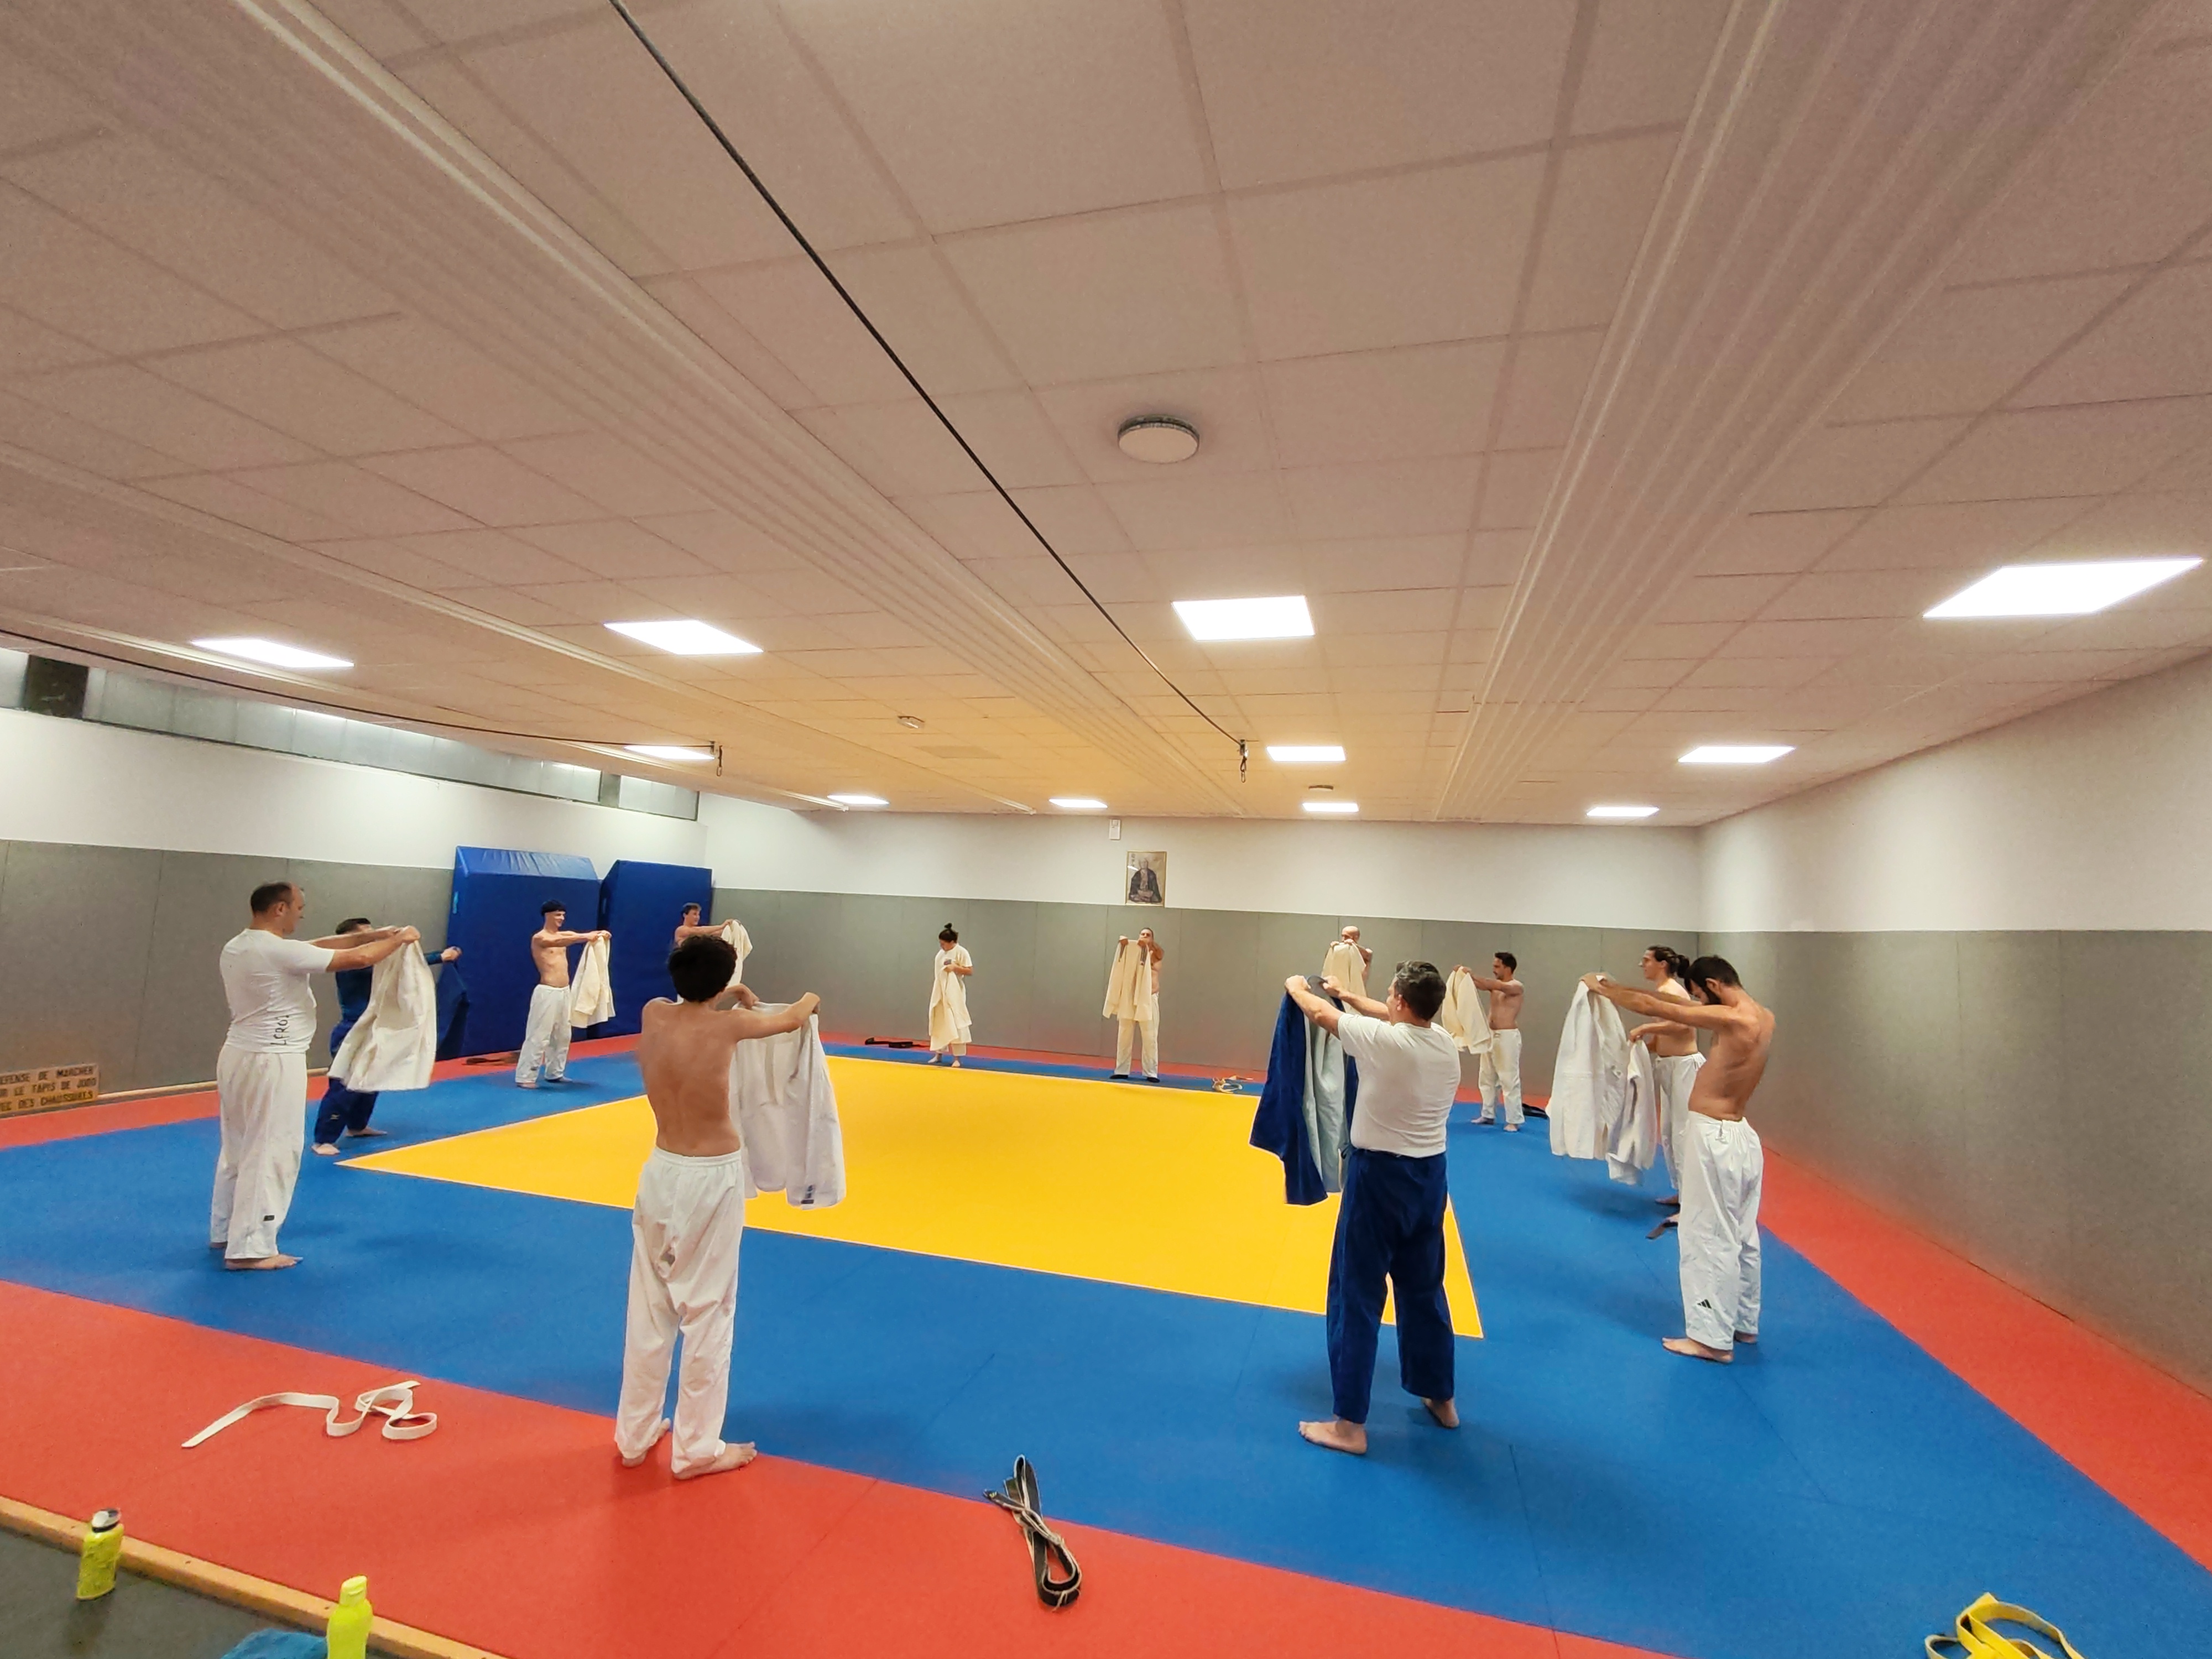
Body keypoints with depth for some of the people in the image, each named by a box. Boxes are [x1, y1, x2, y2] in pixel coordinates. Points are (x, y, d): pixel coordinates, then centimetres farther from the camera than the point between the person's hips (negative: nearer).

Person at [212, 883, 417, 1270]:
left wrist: (370, 934, 10)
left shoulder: (236, 948, 7)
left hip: (239, 1055, 10)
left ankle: (225, 1232, 35)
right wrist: (398, 939, -1)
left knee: (239, 1148, 22)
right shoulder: (279, 951, -21)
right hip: (273, 1063, -10)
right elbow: (359, 959, -18)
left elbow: (312, 948, 13)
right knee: (270, 1153, -1)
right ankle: (250, 1248, 4)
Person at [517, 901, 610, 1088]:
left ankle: (555, 1073, 24)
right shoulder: (539, 938, -9)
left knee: (562, 1036, 13)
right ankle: (525, 1077, -2)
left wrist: (599, 934, -22)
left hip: (564, 992, 8)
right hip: (547, 992, -8)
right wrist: (585, 937, -42)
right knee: (539, 1036, -7)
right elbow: (557, 943, -29)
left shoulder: (564, 934, 14)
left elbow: (580, 937, 2)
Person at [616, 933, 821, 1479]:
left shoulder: (653, 1014, -5)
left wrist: (725, 996, 31)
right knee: (708, 1312, 7)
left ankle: (635, 1436, 33)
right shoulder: (727, 1025, -16)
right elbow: (794, 1019, 2)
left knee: (650, 1308, 18)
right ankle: (697, 1449, 20)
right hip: (713, 1179, -5)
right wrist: (810, 1000, 23)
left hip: (662, 1170, 6)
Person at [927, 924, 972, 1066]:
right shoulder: (941, 953, 10)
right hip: (940, 992, 7)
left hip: (954, 992, -7)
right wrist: (935, 991, 13)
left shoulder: (961, 952, -10)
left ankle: (957, 1058, -3)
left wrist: (954, 967, -22)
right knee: (938, 1022, 10)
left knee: (955, 1023, -8)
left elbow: (970, 970, -11)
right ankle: (939, 1053, 22)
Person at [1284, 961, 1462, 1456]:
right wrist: (1347, 994, 29)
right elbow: (1401, 1020, 18)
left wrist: (1297, 987, 17)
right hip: (1429, 1174, 7)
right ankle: (1441, 1398, 38)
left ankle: (1350, 1424, 11)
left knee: (1357, 1295, 3)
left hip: (1380, 1175, -7)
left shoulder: (1382, 1040, -21)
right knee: (1424, 1289, 22)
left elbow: (1319, 1013, -4)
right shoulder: (1446, 1044, -3)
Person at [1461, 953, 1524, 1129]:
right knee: (1486, 1078, 12)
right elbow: (1481, 985, -1)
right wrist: (1465, 974, -20)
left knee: (1509, 1080, -7)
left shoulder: (1517, 987, -10)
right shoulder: (1495, 984, 12)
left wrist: (1473, 975, -32)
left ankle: (1514, 1120, -2)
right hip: (1491, 1035, 8)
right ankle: (1489, 1115, 21)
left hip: (1508, 1037, -8)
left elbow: (1499, 987, -27)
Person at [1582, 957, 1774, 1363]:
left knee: (1708, 1238, 1)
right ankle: (1743, 1322, 33)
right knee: (1741, 1237, 19)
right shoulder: (1764, 1018, 4)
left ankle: (1713, 1338, 9)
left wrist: (1603, 988, -5)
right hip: (1740, 1136, 9)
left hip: (1713, 1138, -9)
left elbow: (1652, 1006, -19)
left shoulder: (1733, 1021, -22)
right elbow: (1684, 1010, 13)